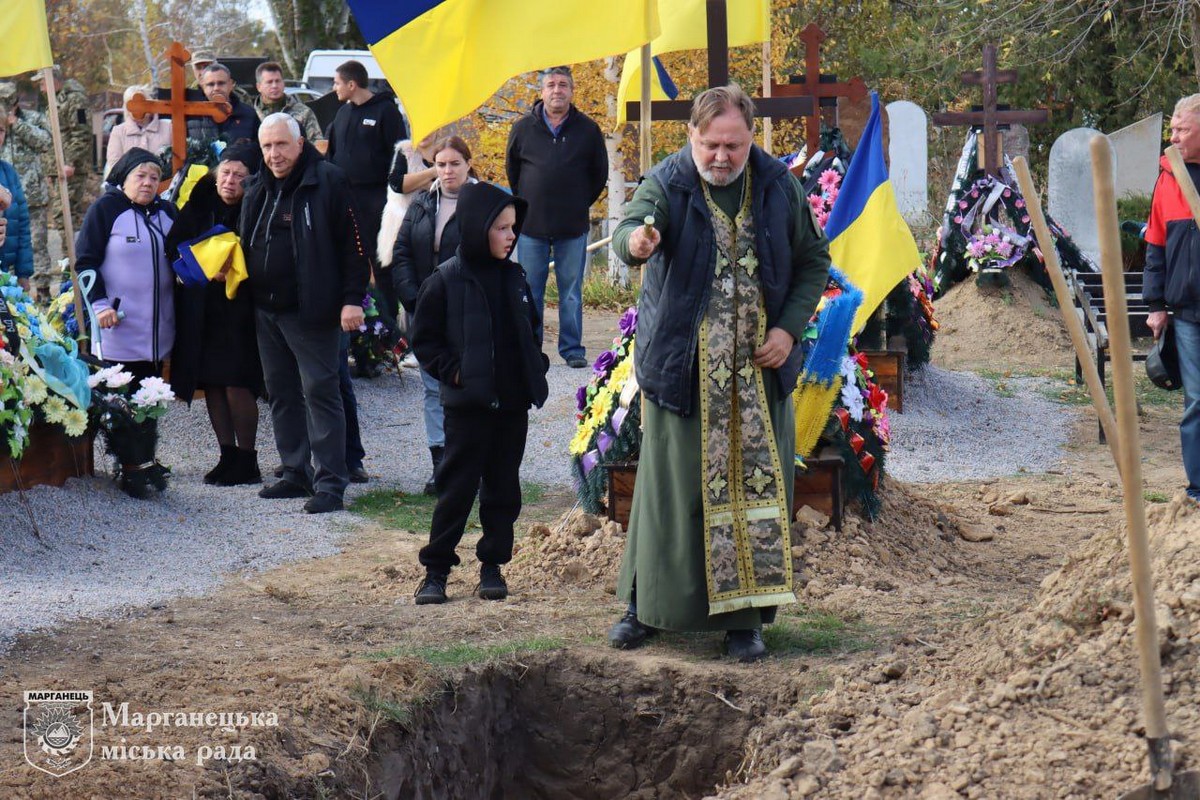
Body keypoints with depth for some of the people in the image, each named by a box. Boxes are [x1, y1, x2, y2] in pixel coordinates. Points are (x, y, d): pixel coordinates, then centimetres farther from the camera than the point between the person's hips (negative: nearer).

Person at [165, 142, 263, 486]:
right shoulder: (199, 206, 6)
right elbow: (174, 246, 5)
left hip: (239, 311, -5)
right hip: (201, 311, 5)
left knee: (236, 384, -9)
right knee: (212, 384, 7)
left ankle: (246, 461, 0)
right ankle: (228, 457, 16)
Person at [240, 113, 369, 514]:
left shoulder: (328, 182, -8)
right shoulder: (258, 190, 14)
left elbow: (353, 244, -10)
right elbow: (247, 244, 26)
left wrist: (352, 299, -14)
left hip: (311, 312, -8)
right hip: (266, 311, 8)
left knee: (320, 392, -7)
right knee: (281, 393, 12)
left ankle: (329, 482, -6)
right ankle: (297, 473, 22)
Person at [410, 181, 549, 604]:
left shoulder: (514, 277, 9)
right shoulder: (446, 281, -7)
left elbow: (531, 327, 21)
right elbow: (424, 339, -3)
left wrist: (535, 366, 8)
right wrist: (452, 371, -13)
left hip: (513, 404, 5)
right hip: (467, 405, -5)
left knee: (503, 489, 9)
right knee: (457, 489, -2)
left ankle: (493, 565, 19)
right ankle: (435, 570, 7)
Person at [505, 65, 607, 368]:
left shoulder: (588, 129, 2)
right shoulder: (523, 128, 4)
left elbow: (600, 173, 11)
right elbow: (512, 170, 16)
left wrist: (580, 204, 8)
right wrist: (524, 203, 11)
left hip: (573, 228, -1)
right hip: (532, 226, 1)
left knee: (571, 292, 3)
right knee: (530, 290, 4)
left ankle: (572, 349, 11)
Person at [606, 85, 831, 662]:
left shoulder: (779, 188, 4)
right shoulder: (667, 184, -5)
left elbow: (814, 262, 14)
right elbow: (631, 228, -25)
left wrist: (789, 328, 0)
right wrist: (636, 242, -51)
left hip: (760, 372, 2)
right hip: (683, 368, -2)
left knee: (756, 486, 2)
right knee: (672, 486, 2)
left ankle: (743, 616, 11)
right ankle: (648, 605, 17)